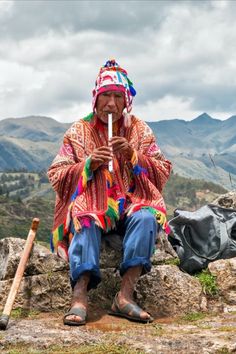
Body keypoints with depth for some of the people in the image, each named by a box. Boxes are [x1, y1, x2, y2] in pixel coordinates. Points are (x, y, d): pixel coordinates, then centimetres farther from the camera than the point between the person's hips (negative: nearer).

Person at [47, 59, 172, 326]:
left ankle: (125, 294, -36)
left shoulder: (140, 130, 10)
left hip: (131, 205, 1)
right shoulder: (78, 131, 6)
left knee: (146, 217, -32)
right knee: (85, 220, -34)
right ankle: (79, 296, -43)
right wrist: (88, 165, -16)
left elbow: (163, 173, 4)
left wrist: (133, 156, -12)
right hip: (91, 205, -1)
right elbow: (56, 176, 1)